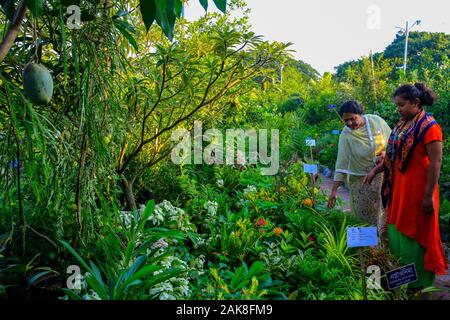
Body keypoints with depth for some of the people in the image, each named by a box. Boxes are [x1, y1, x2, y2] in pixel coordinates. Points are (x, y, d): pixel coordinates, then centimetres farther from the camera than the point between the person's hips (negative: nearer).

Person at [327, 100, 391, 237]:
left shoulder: (376, 121, -7)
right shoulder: (346, 136, -13)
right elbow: (341, 164, -14)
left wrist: (385, 152, -16)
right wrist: (334, 190, -18)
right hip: (362, 179, -2)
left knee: (383, 209, 5)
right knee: (363, 215, 0)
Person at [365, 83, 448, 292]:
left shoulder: (429, 126, -15)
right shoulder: (403, 125, 10)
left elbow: (435, 163, -18)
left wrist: (429, 195, -19)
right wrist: (375, 171, 8)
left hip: (417, 189, -7)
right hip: (399, 188, 8)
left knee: (415, 232, 5)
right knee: (398, 229, 14)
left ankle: (420, 281, 23)